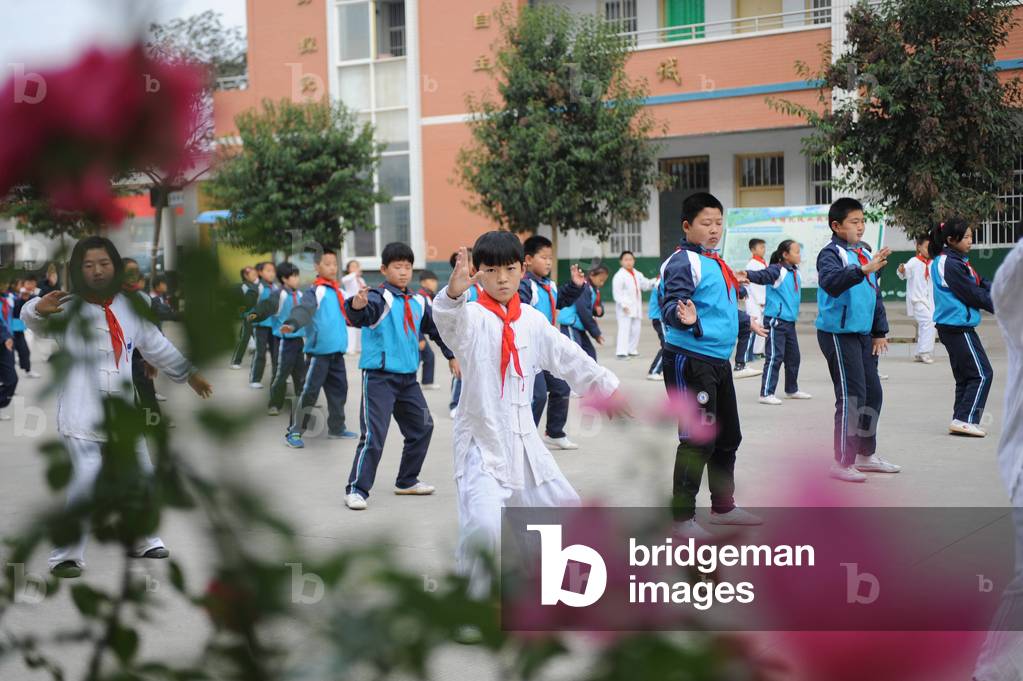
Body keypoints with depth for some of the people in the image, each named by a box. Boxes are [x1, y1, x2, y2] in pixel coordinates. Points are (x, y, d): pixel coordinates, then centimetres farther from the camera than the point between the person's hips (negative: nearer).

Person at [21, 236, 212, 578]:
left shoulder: (129, 307, 8)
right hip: (81, 415, -6)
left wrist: (188, 373, 24)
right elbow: (31, 318, -26)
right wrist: (38, 308, -50)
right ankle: (67, 555, -11)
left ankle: (142, 540, 37)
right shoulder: (68, 309, -8)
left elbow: (156, 344, 20)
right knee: (85, 481, -19)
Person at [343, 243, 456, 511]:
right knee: (373, 435, -13)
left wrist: (451, 356, 25)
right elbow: (360, 316, -35)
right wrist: (357, 306, -57)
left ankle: (407, 481, 31)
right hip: (379, 377, -7)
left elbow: (435, 328, 23)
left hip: (408, 377, 7)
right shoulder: (379, 298, -13)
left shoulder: (418, 302, 8)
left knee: (422, 427, 16)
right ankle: (357, 489, -3)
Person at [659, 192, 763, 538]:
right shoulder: (683, 262, -13)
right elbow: (671, 305, -24)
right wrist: (685, 318, -42)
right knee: (697, 440, -7)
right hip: (689, 361, -10)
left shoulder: (716, 262, 15)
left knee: (728, 437, 18)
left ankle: (723, 506, 32)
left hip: (719, 360, 10)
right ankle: (683, 517, 2)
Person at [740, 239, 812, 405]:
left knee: (793, 356, 16)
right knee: (775, 357, -9)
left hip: (789, 321, 9)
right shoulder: (777, 270, -15)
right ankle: (766, 394, -5)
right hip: (775, 320, -9)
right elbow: (761, 275, -32)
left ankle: (792, 390, 31)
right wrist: (747, 275, -50)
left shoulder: (795, 272, 12)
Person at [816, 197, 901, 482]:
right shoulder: (831, 253, -11)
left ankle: (866, 454, 26)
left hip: (863, 334, 8)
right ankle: (842, 462, -1)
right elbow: (830, 281, -33)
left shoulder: (865, 253, 14)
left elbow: (875, 294, 21)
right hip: (838, 333, -8)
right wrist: (863, 270, -46)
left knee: (873, 393, 13)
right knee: (851, 396, -9)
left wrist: (880, 332, 18)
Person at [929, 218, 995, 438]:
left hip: (952, 327, 10)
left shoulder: (956, 261, 14)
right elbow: (972, 294, -15)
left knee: (965, 375, 13)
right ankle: (965, 420, -7)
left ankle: (960, 421, 16)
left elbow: (980, 284, 13)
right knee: (982, 374, -7)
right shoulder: (951, 265, -17)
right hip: (958, 327, -10)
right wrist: (1000, 306, -3)